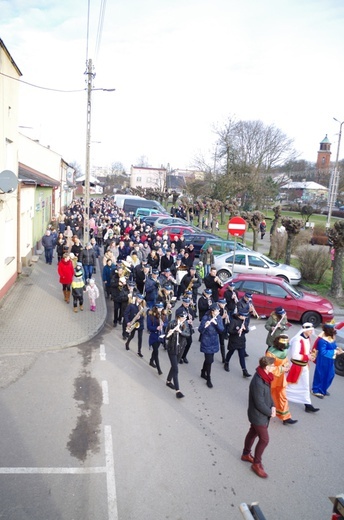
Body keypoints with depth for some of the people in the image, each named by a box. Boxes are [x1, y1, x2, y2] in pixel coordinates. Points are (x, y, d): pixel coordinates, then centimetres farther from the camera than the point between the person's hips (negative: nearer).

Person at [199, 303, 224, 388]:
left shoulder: (219, 318, -3)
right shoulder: (205, 318, -19)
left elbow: (221, 330, -8)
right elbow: (200, 331, -21)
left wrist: (216, 323, -25)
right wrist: (205, 326, -41)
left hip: (214, 342, 6)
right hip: (207, 342, -6)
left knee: (208, 359, 20)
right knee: (209, 360, -4)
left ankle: (203, 373, 42)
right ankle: (208, 380, 11)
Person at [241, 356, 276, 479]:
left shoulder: (264, 377, -5)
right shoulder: (258, 383, -35)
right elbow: (260, 404, -27)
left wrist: (272, 406, -4)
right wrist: (270, 413, -14)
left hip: (261, 414, 9)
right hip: (259, 416, -9)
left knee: (253, 433, 24)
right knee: (264, 439, 4)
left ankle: (246, 454, 44)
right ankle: (256, 464, 22)